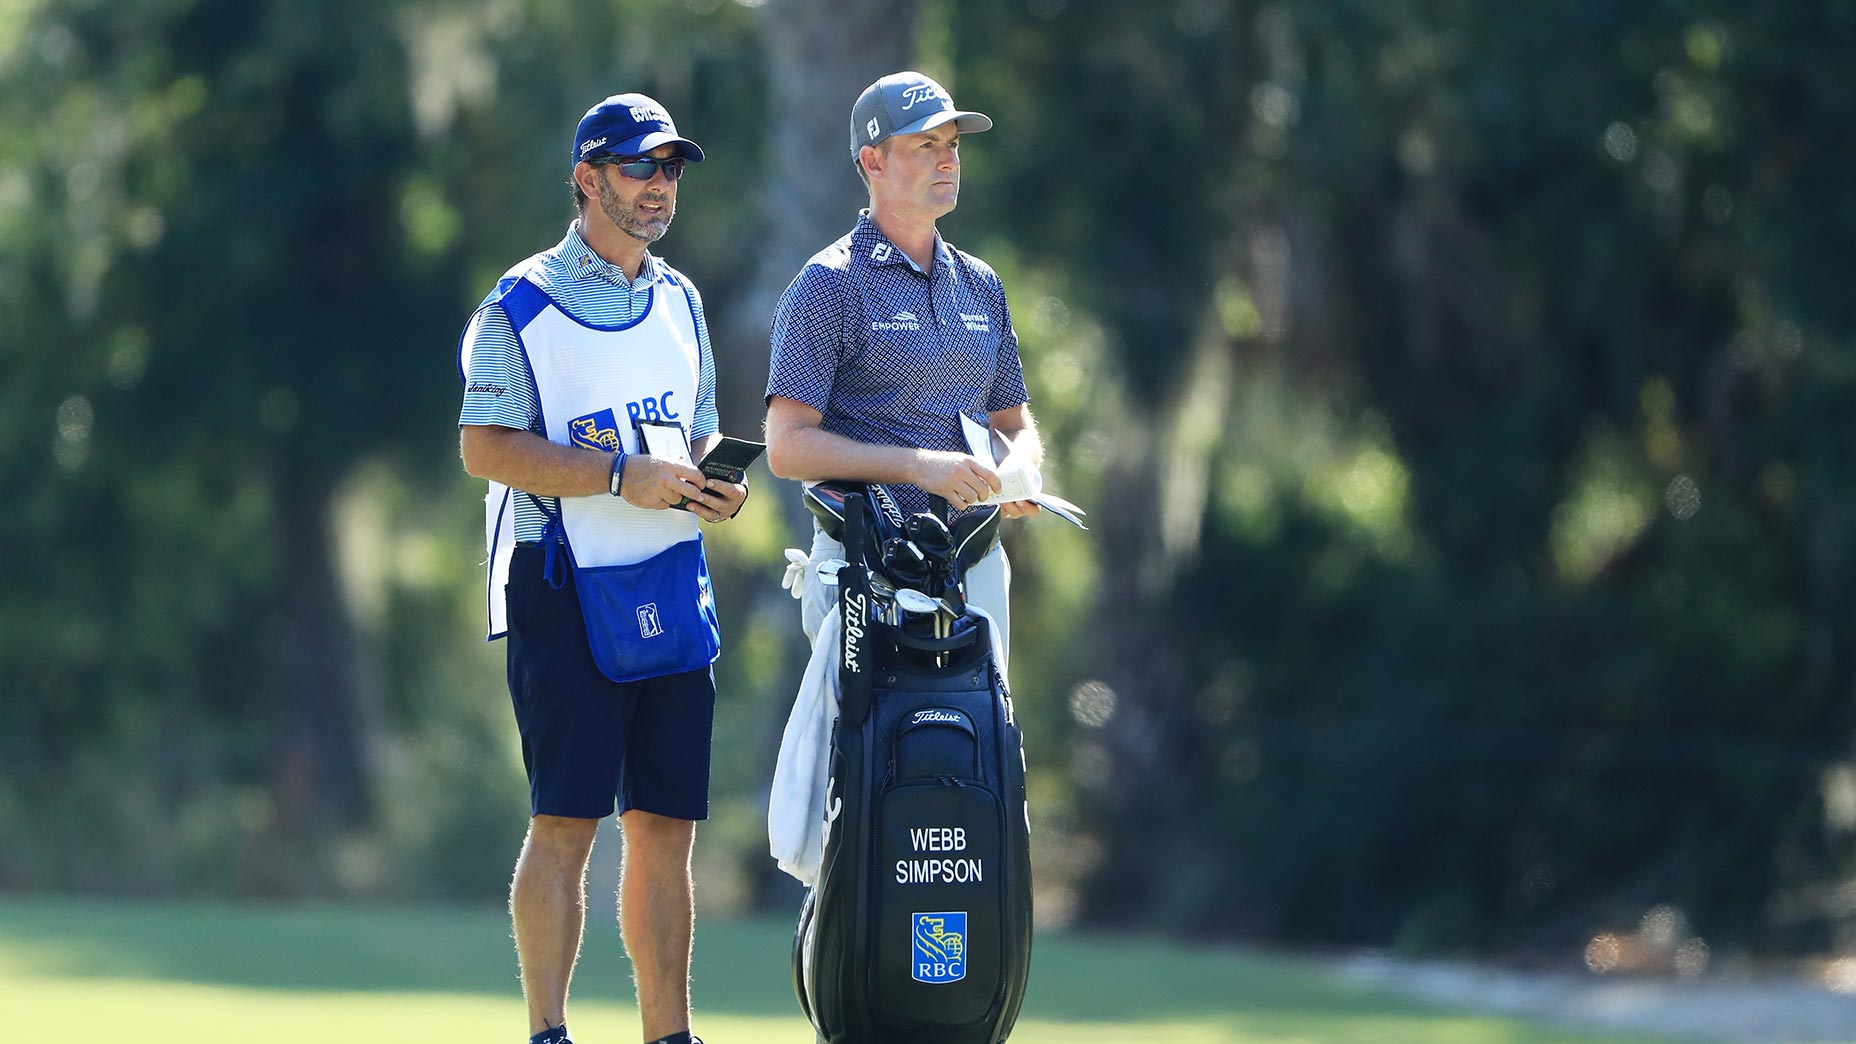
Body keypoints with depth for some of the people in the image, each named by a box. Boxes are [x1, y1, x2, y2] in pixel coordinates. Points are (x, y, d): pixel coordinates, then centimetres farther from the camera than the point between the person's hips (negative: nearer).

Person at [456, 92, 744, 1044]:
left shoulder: (679, 302, 16)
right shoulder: (523, 304, -4)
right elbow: (485, 447, -12)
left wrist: (714, 483, 1)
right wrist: (623, 477, -20)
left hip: (671, 590, 6)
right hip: (561, 584, -6)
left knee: (665, 824, 5)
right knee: (566, 818, -10)